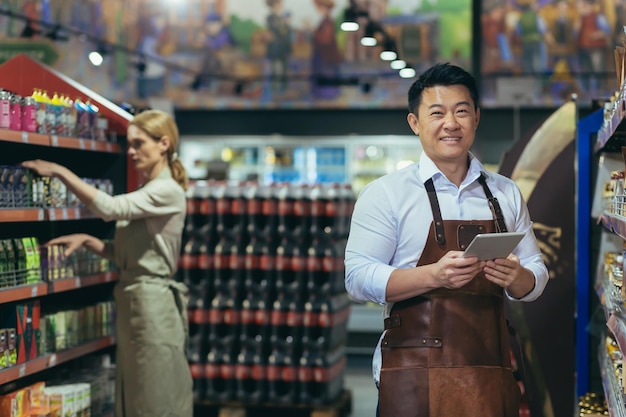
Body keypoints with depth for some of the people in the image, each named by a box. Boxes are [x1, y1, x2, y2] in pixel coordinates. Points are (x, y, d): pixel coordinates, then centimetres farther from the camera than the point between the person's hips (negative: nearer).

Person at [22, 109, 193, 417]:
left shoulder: (167, 191, -13)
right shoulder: (144, 192, 16)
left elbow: (109, 207, -24)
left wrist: (60, 171, -18)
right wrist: (86, 240, 1)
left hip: (152, 303, -9)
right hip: (131, 299, 9)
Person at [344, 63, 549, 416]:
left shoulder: (506, 193, 12)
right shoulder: (385, 193, -1)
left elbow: (537, 276, 13)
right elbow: (359, 278, -9)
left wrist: (517, 278, -10)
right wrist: (434, 275, -22)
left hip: (491, 374, 4)